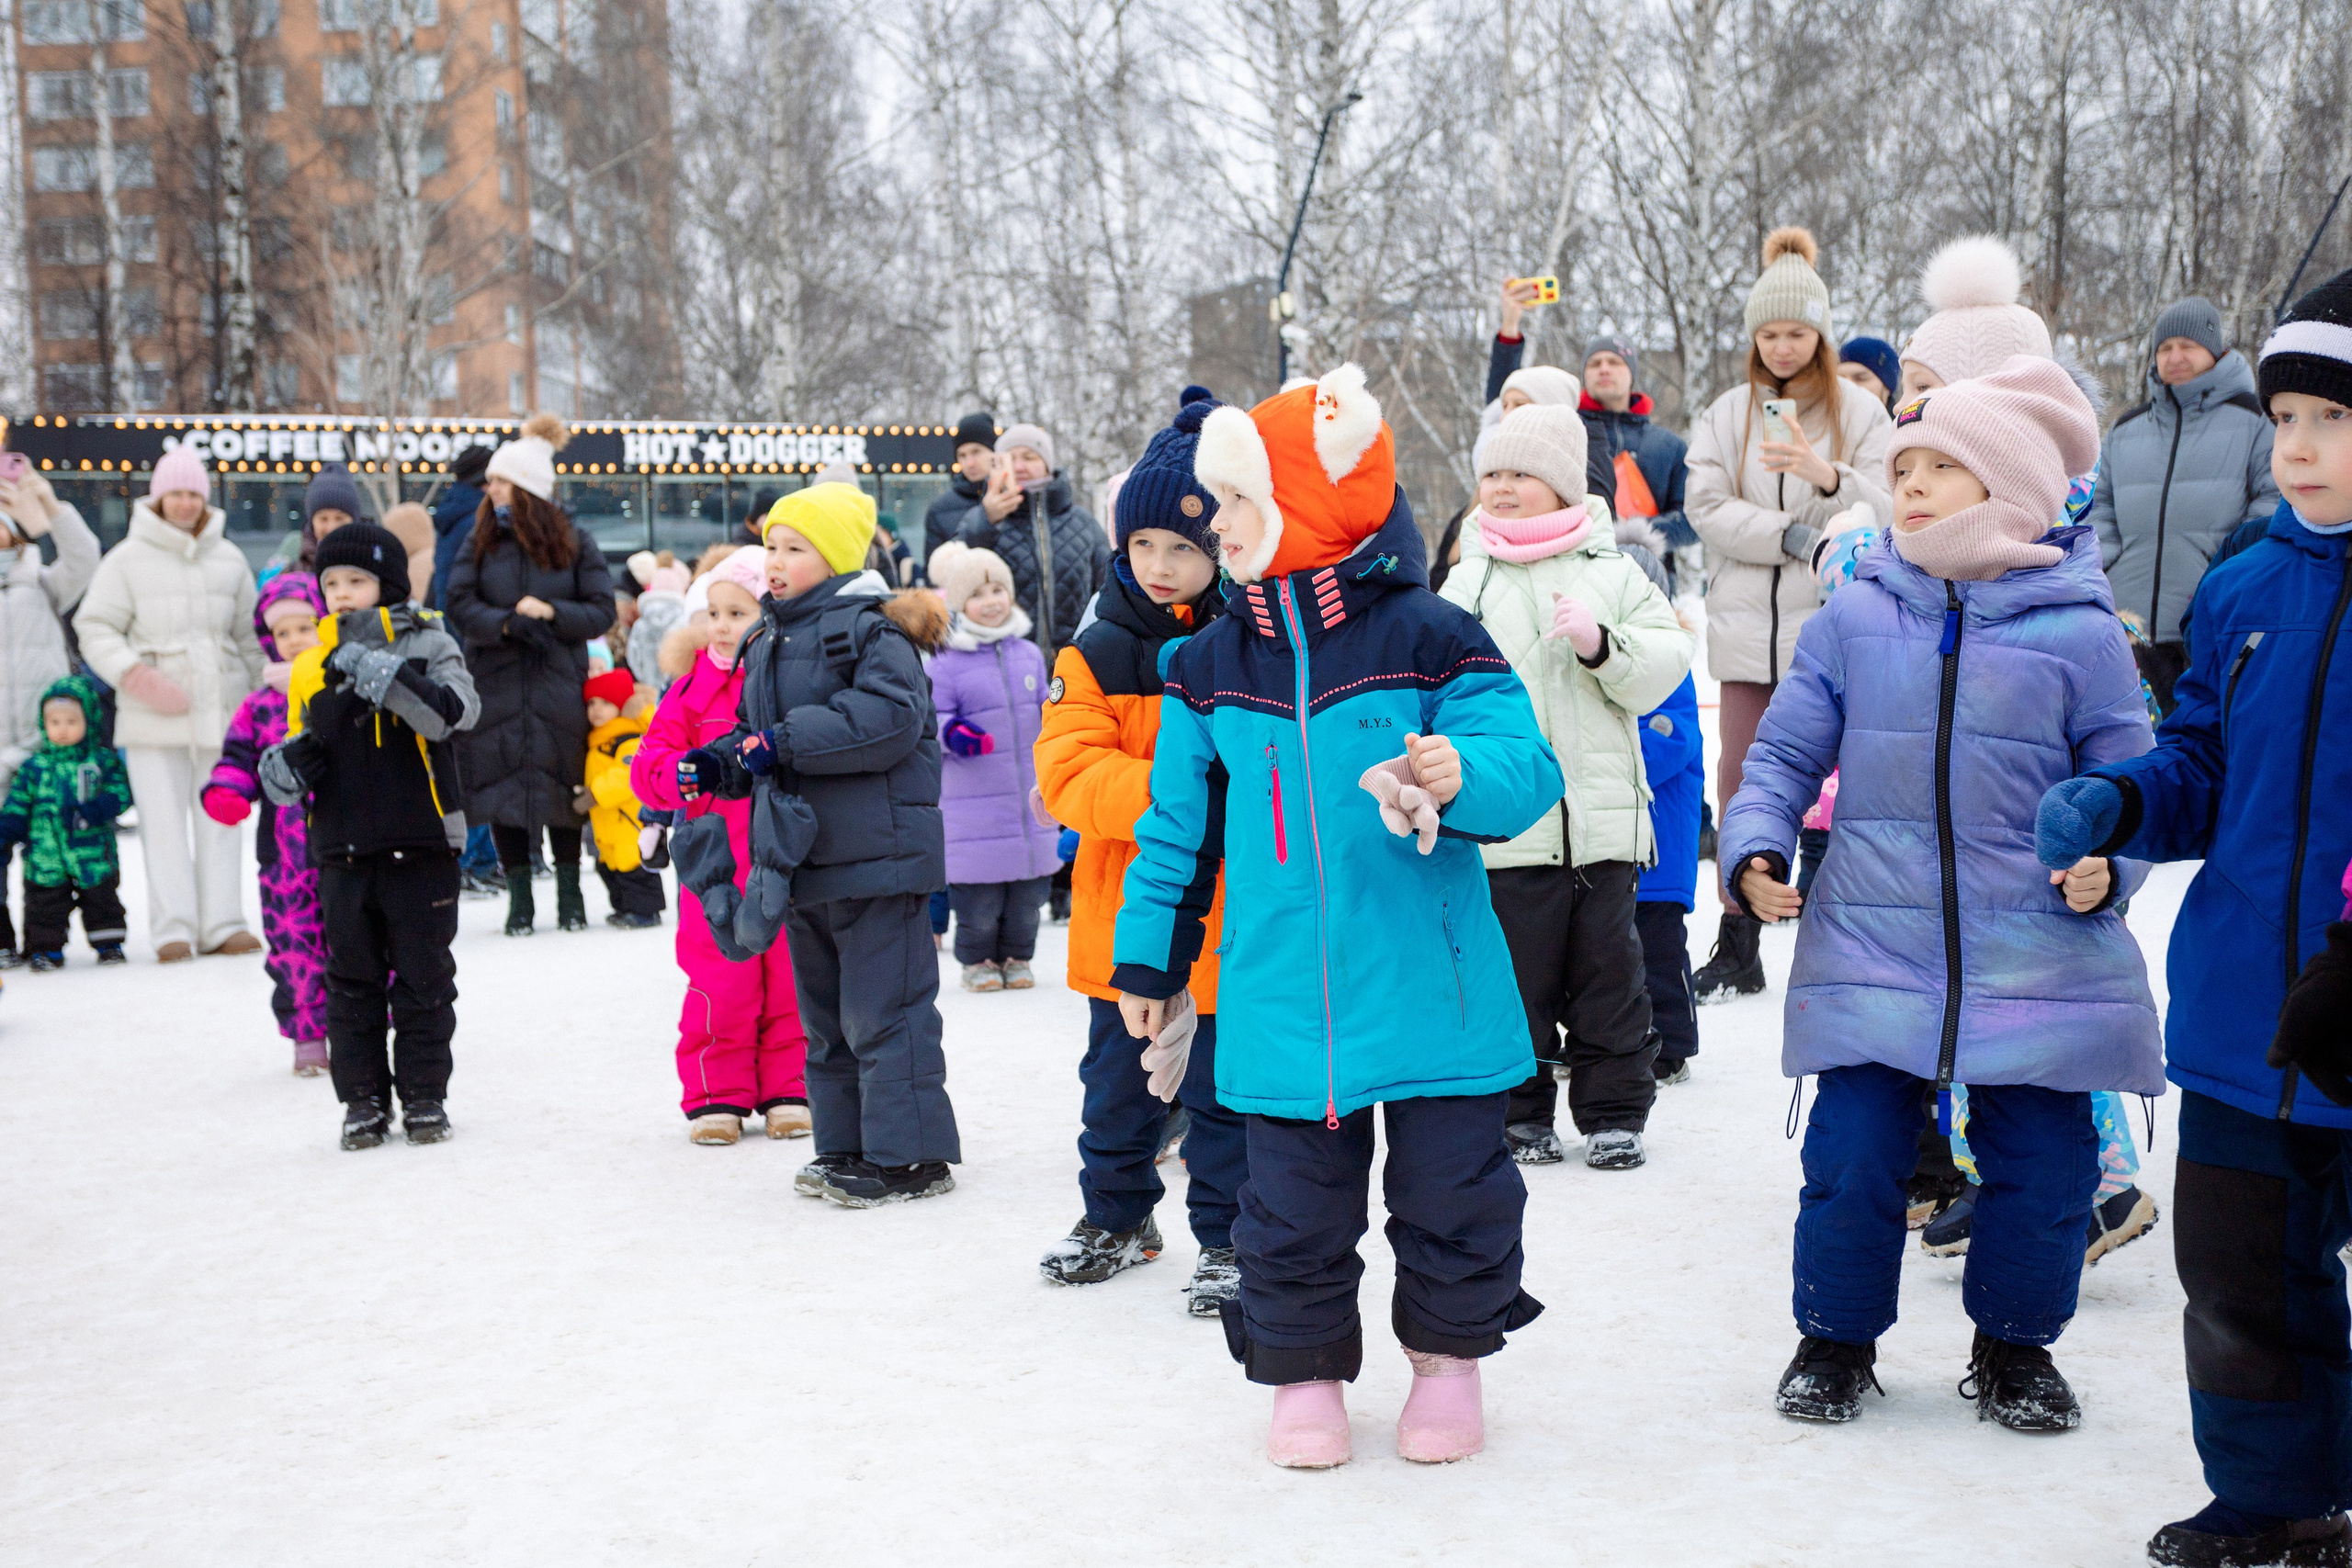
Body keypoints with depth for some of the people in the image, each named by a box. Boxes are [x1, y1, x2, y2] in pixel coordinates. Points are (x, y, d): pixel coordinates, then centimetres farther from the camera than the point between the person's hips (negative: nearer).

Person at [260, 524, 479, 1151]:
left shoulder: (427, 646, -3)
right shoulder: (311, 668, 10)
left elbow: (454, 709, -23)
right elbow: (300, 754, 17)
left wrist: (382, 673, -31)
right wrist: (285, 770, -6)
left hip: (420, 847, -4)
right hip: (343, 850, 4)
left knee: (423, 977, 5)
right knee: (351, 980, 8)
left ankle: (424, 1095, 15)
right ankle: (363, 1098, 18)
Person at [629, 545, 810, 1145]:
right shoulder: (694, 686, 4)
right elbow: (647, 768, 2)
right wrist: (691, 773, -18)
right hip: (717, 865, 0)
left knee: (791, 982, 6)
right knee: (719, 986, 0)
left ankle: (787, 1092, 19)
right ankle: (716, 1097, 13)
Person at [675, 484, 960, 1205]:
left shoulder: (872, 628, -11)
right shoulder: (767, 642, 16)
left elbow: (888, 718, -25)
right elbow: (756, 737, 25)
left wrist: (788, 741, -24)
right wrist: (717, 765, 4)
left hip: (875, 854, -9)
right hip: (803, 858, 9)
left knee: (882, 1011, -5)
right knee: (824, 1013, 15)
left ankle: (909, 1153, 3)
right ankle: (845, 1147, 25)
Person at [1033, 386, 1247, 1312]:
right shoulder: (1097, 655, -1)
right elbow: (1068, 774, -13)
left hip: (1226, 917, -2)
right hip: (1125, 917, 3)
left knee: (1223, 1090, 6)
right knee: (1118, 1084, 18)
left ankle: (1228, 1235, 22)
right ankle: (1117, 1216, 36)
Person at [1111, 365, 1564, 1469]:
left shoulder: (1428, 639, -6)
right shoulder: (1212, 667, 6)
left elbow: (1527, 769, -9)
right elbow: (1180, 824, 13)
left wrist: (1464, 776, -32)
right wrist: (1148, 959, 14)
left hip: (1429, 994, -3)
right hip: (1282, 1002, 3)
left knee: (1449, 1188, 9)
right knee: (1293, 1207, 10)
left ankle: (1447, 1355, 31)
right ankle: (1303, 1371, 27)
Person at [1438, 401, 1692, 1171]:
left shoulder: (1613, 572, 7)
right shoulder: (1467, 584, 8)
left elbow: (1666, 666, 2)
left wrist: (1602, 642, -14)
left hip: (1603, 817, 0)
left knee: (1608, 970, 8)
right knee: (1517, 974, 4)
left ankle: (1614, 1114, 20)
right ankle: (1519, 1113, 19)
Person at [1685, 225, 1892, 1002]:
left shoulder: (1859, 412, 5)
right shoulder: (1726, 415, 11)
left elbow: (1885, 511, -5)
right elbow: (1707, 510, -1)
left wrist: (1828, 477, -25)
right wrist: (1798, 537, -12)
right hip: (1747, 627, 2)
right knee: (1742, 782, 4)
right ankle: (1737, 946, 12)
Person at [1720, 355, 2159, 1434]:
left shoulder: (2077, 632, -2)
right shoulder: (1854, 618, 3)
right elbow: (1785, 751, 9)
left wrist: (2106, 863, -13)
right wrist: (1756, 846, -7)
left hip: (2038, 960, 0)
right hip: (1870, 951, 1)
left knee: (2041, 1164, 7)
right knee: (1852, 1155, 1)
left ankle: (2016, 1346, 31)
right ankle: (1835, 1338, 25)